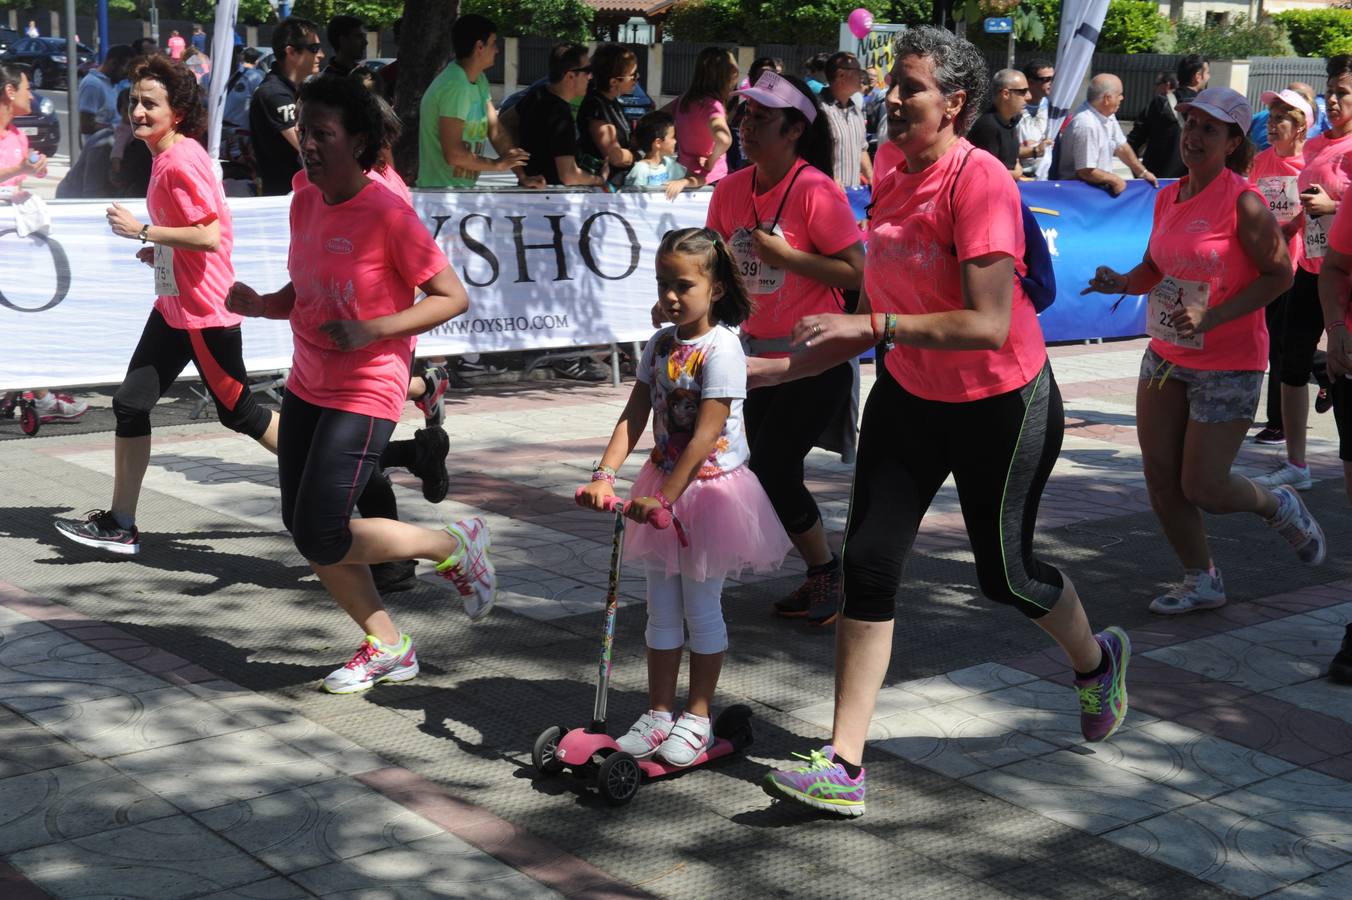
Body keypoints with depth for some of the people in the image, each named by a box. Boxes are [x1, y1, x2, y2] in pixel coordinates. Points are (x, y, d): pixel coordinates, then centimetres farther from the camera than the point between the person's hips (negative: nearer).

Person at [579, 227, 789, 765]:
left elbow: (705, 436, -22)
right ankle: (659, 713, 22)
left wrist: (666, 497, -24)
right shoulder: (660, 345, 4)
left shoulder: (721, 348, -18)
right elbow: (634, 417, -1)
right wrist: (605, 474, -15)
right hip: (662, 485, 7)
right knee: (661, 609, 12)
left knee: (701, 608, 5)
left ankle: (698, 716, 18)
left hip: (710, 488, -7)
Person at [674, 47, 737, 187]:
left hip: (684, 174, 8)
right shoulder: (711, 105, -20)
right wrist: (710, 162, -19)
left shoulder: (684, 99, 3)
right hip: (709, 180, -8)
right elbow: (724, 139, -38)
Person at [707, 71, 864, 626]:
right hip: (761, 353, 7)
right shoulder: (732, 189, 3)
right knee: (774, 474, 11)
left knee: (771, 470, -10)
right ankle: (822, 578, 31)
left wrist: (782, 254, -23)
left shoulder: (815, 191, -17)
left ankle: (826, 572, 12)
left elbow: (857, 273, -20)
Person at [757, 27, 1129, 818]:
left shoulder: (978, 182, -23)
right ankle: (844, 766, -1)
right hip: (910, 397, 7)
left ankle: (1099, 661, 44)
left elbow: (988, 324, -30)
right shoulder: (894, 185, 2)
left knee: (1004, 571, 9)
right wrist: (777, 368, 7)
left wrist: (871, 325, -32)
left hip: (1002, 405, -7)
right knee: (870, 560, -4)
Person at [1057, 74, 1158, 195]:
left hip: (1099, 187, 8)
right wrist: (1115, 179, -9)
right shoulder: (1086, 126, -25)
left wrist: (1143, 172, 16)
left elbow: (1121, 146, 15)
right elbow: (1086, 172, -23)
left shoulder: (1107, 114, 2)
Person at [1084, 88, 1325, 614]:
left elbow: (1280, 274, -14)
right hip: (1166, 356, 7)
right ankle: (1201, 582, 22)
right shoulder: (1168, 197, 5)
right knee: (1160, 478, 5)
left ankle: (1279, 508, 29)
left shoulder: (1242, 202, -15)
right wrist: (1123, 283, -6)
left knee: (1202, 488, -4)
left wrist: (1210, 319, -23)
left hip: (1227, 365, -7)